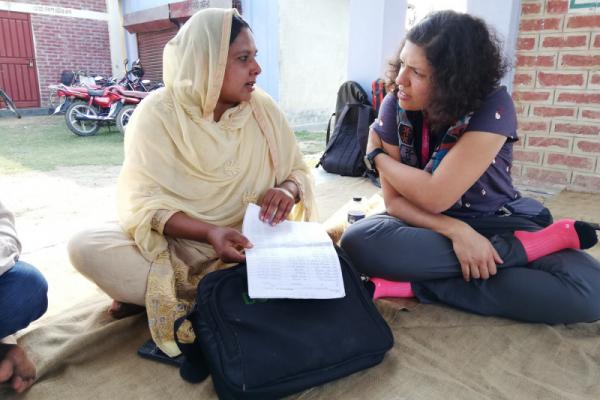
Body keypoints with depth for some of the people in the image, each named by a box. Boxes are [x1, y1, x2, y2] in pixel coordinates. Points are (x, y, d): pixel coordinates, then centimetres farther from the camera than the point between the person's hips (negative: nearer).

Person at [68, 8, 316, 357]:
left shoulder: (263, 108, -4)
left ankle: (170, 297, -15)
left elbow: (298, 171, 2)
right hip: (174, 243, -1)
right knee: (85, 246, -24)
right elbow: (143, 201, -17)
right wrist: (209, 233, -34)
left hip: (249, 243, 2)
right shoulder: (157, 112, -12)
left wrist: (288, 190, -23)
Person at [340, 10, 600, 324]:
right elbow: (395, 200, -12)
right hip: (431, 226, 3)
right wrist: (455, 231, -28)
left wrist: (376, 156, -12)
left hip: (497, 224, -2)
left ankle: (415, 284, -24)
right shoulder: (395, 107, -12)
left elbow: (435, 196, -26)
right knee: (357, 242, -32)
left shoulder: (493, 107, -21)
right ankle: (529, 247, -19)